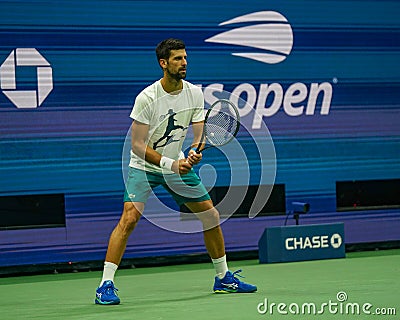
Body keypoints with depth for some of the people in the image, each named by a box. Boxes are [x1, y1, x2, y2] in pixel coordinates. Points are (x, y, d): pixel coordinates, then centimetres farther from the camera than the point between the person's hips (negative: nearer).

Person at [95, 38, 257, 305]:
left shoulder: (195, 94, -7)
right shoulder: (147, 98, -22)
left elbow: (198, 136, -8)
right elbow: (138, 145, -22)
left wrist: (194, 153, -31)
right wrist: (170, 164, -31)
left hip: (178, 164, 5)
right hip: (144, 166, -5)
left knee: (211, 215, 5)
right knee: (130, 217, -23)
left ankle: (224, 278, 23)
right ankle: (106, 285, -20)